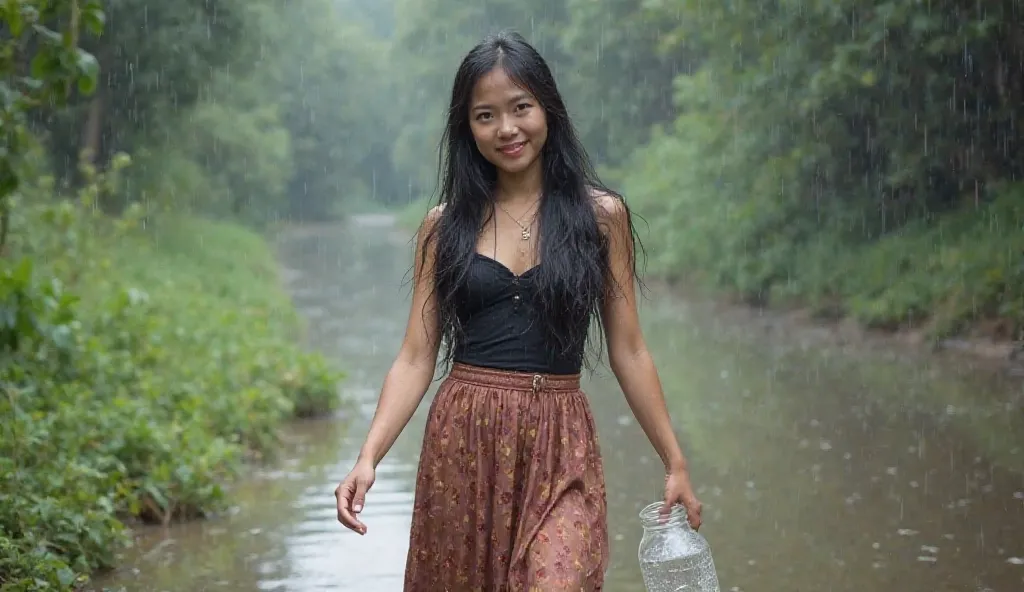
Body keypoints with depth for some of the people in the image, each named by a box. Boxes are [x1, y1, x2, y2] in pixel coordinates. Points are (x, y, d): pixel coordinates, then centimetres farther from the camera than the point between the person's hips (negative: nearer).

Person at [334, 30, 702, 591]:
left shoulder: (600, 214, 3)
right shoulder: (444, 226, 5)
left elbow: (628, 353, 6)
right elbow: (416, 358, 3)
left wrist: (675, 462, 5)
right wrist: (368, 457, -11)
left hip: (559, 446, -1)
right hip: (461, 441, 2)